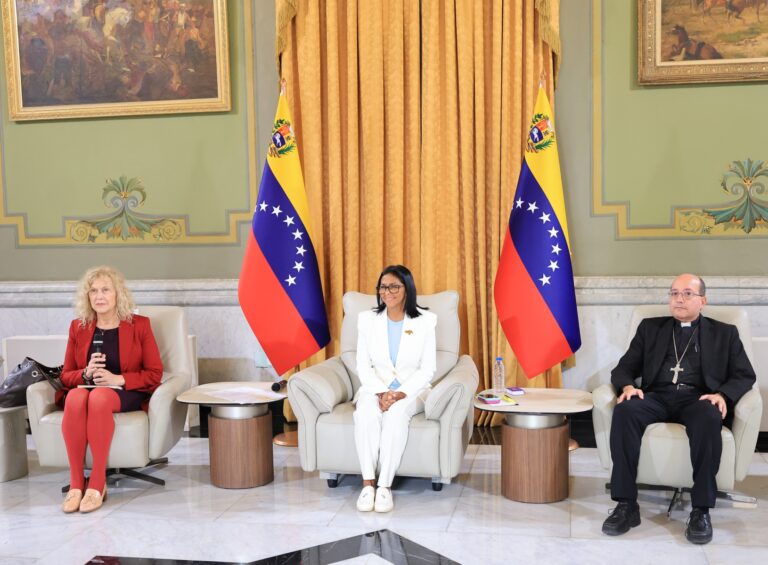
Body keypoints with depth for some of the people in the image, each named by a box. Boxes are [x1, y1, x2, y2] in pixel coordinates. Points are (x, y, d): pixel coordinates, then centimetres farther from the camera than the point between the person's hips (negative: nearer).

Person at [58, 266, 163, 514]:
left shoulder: (139, 325, 6)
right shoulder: (78, 327, 14)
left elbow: (154, 373, 2)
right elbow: (66, 375, 15)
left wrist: (118, 379, -13)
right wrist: (86, 373, -8)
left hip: (126, 393, -2)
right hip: (84, 388, 3)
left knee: (99, 398, -39)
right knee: (76, 397, -36)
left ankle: (98, 483, -32)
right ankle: (75, 483, -32)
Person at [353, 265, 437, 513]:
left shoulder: (425, 320, -2)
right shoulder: (367, 319, 3)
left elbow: (427, 369, -4)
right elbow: (363, 365, 1)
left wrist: (401, 393, -19)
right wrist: (380, 392, -17)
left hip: (411, 390, -1)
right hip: (375, 388, 1)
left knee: (396, 413, -35)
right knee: (366, 413, -33)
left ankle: (385, 486, -31)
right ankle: (367, 484, -29)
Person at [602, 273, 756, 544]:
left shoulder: (724, 333, 18)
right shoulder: (650, 327, 21)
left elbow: (745, 376, 9)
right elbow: (624, 368, 14)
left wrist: (723, 394, -13)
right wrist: (627, 386, -10)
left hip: (697, 399, -1)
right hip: (658, 397, 2)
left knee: (708, 418, -39)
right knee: (625, 411, -33)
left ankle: (701, 509, -29)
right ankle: (626, 504, -30)